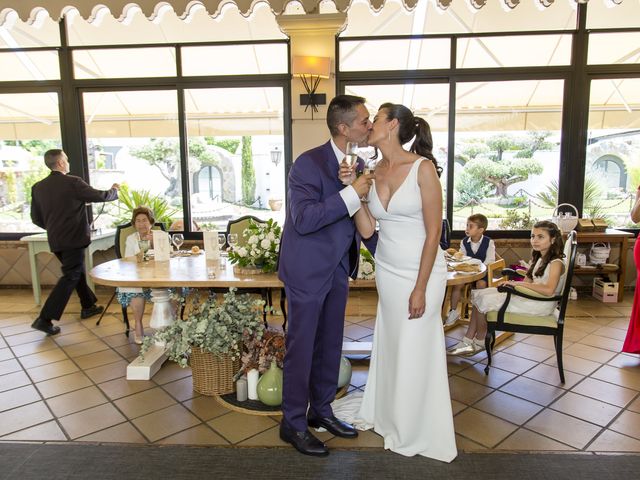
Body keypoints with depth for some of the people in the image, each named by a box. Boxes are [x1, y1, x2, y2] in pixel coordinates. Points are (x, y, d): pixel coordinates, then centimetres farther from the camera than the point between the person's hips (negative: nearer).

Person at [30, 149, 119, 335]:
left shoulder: (38, 187, 5)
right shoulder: (73, 182, -14)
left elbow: (36, 218, 10)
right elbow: (100, 196, -8)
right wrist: (114, 190, 13)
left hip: (55, 241, 7)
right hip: (74, 238, -7)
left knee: (78, 271, 21)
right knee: (70, 277, -1)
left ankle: (88, 306, 34)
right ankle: (44, 319, -4)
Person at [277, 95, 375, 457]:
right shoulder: (309, 164, -18)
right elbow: (303, 219, -28)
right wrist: (351, 193, -28)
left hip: (338, 268, 8)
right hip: (308, 269, -7)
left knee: (331, 344, 17)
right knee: (302, 347, 4)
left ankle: (321, 410, 35)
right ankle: (294, 424, 22)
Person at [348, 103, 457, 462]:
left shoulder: (424, 167, -15)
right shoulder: (374, 172, 4)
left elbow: (433, 232, -15)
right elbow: (367, 230, 2)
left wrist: (420, 288, -16)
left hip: (421, 272, -6)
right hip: (387, 270, 6)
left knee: (415, 351, 7)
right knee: (389, 345, 18)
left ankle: (414, 434, 30)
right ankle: (388, 415, 40)